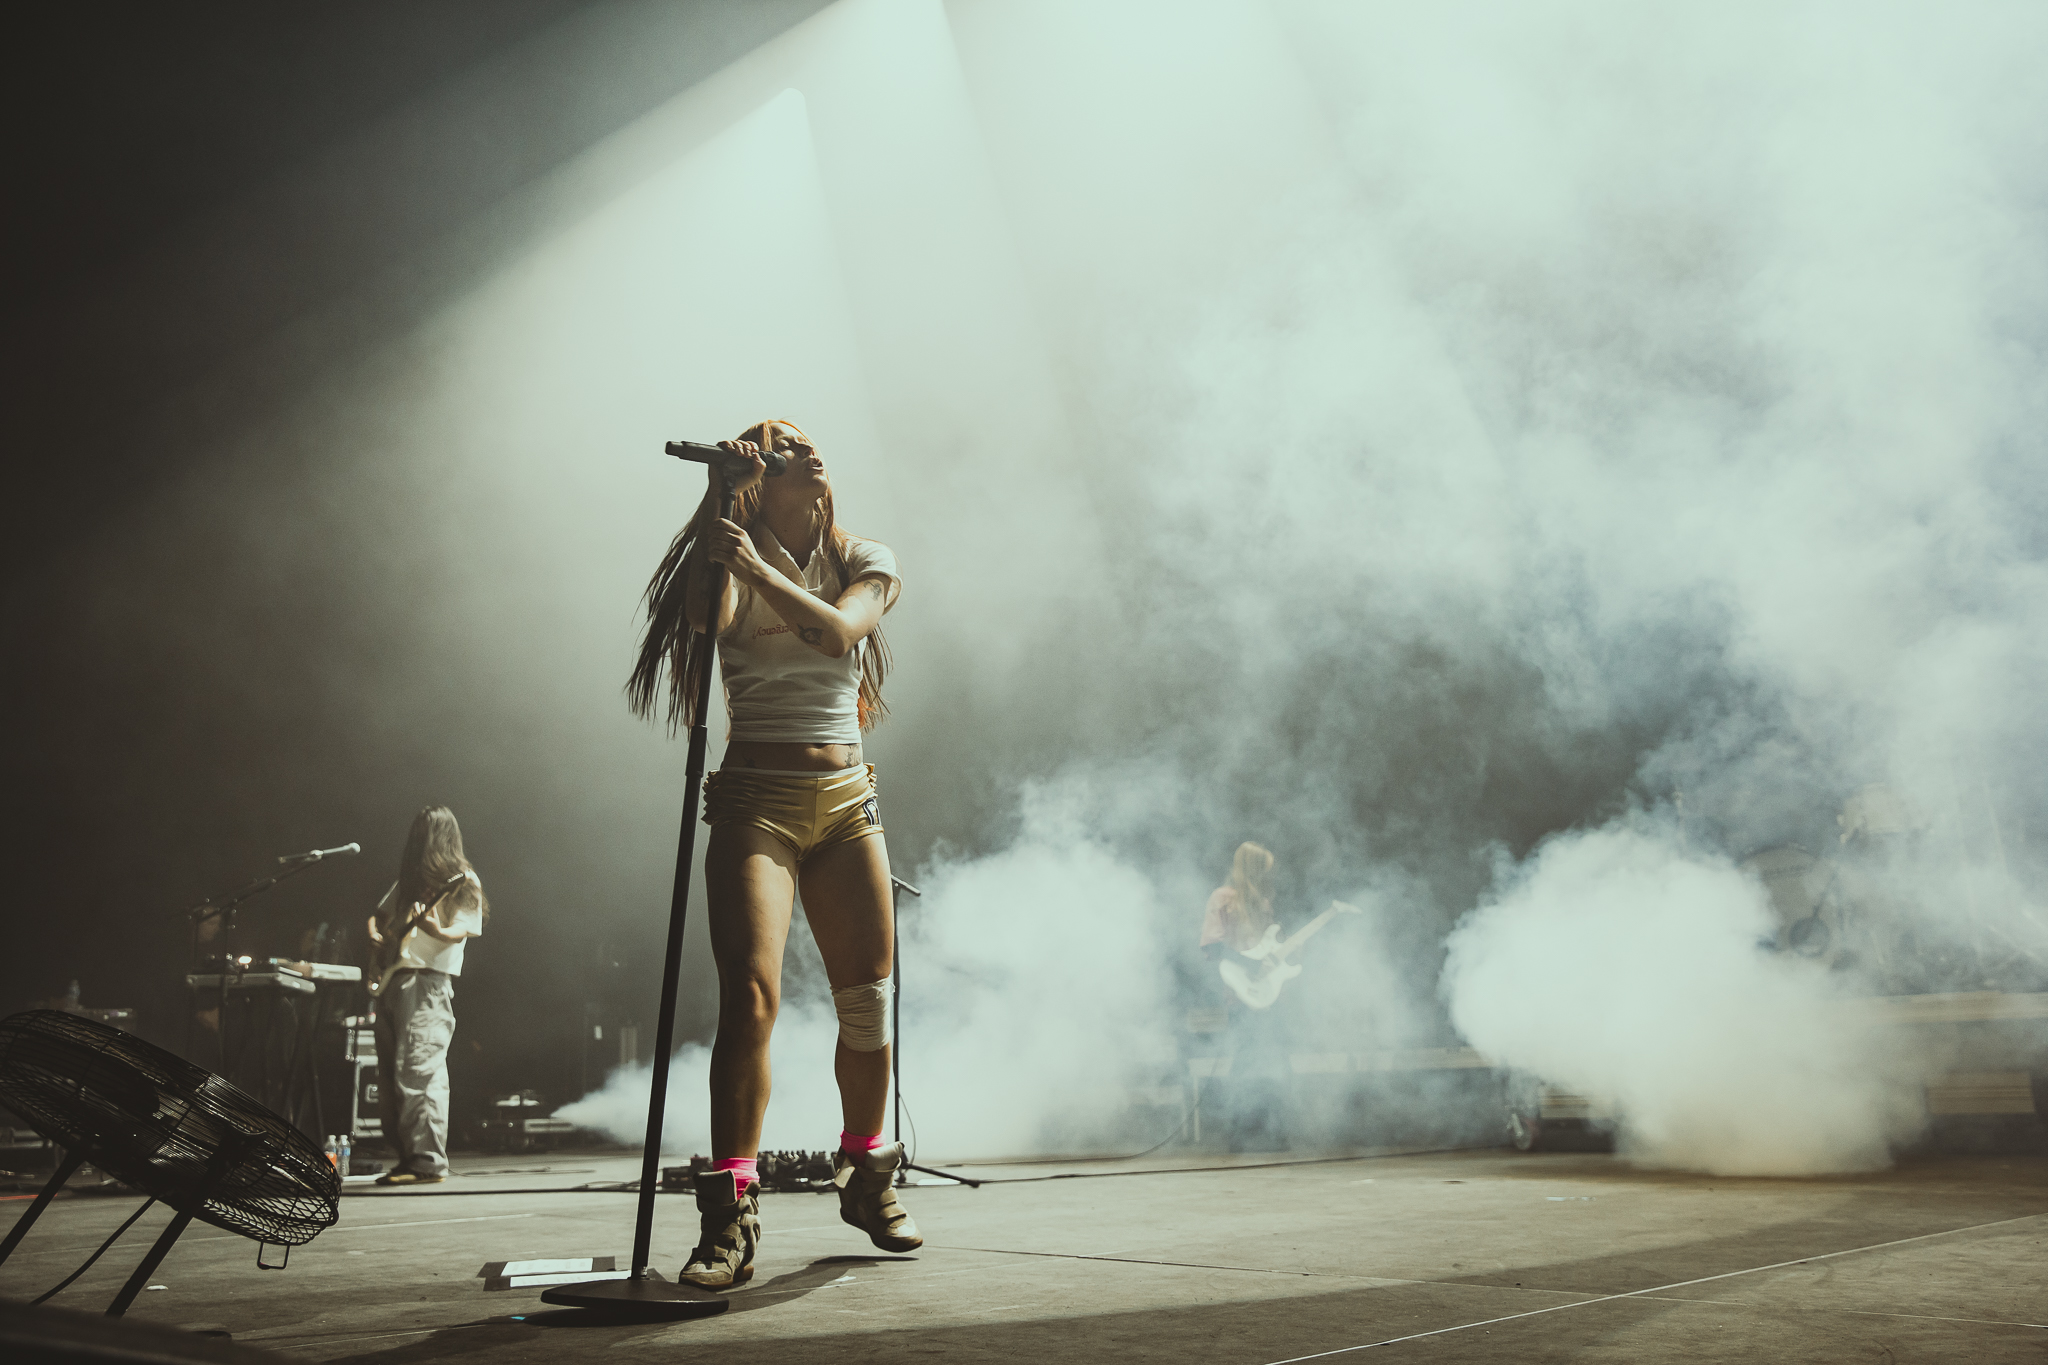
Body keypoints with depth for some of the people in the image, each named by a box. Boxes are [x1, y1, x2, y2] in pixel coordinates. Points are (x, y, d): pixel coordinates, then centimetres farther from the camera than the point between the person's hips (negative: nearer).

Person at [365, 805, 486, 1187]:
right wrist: (376, 931, 10)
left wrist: (435, 927, -31)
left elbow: (462, 930, -10)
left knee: (418, 1070, -16)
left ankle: (428, 1160, -17)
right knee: (388, 1075, 8)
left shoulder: (463, 882, 1)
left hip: (427, 982, -8)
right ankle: (405, 1156, 14)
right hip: (391, 980, 8)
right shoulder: (407, 880, 22)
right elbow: (380, 915, 32)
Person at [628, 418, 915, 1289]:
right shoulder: (731, 567, 4)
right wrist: (719, 496, -17)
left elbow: (836, 631, -12)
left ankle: (866, 1179, 25)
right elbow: (705, 617, -20)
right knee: (750, 994, -18)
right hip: (757, 799, -3)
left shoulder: (865, 562, 9)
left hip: (847, 799, 3)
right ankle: (730, 1214, -14)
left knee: (870, 1002, 5)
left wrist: (757, 568, -23)